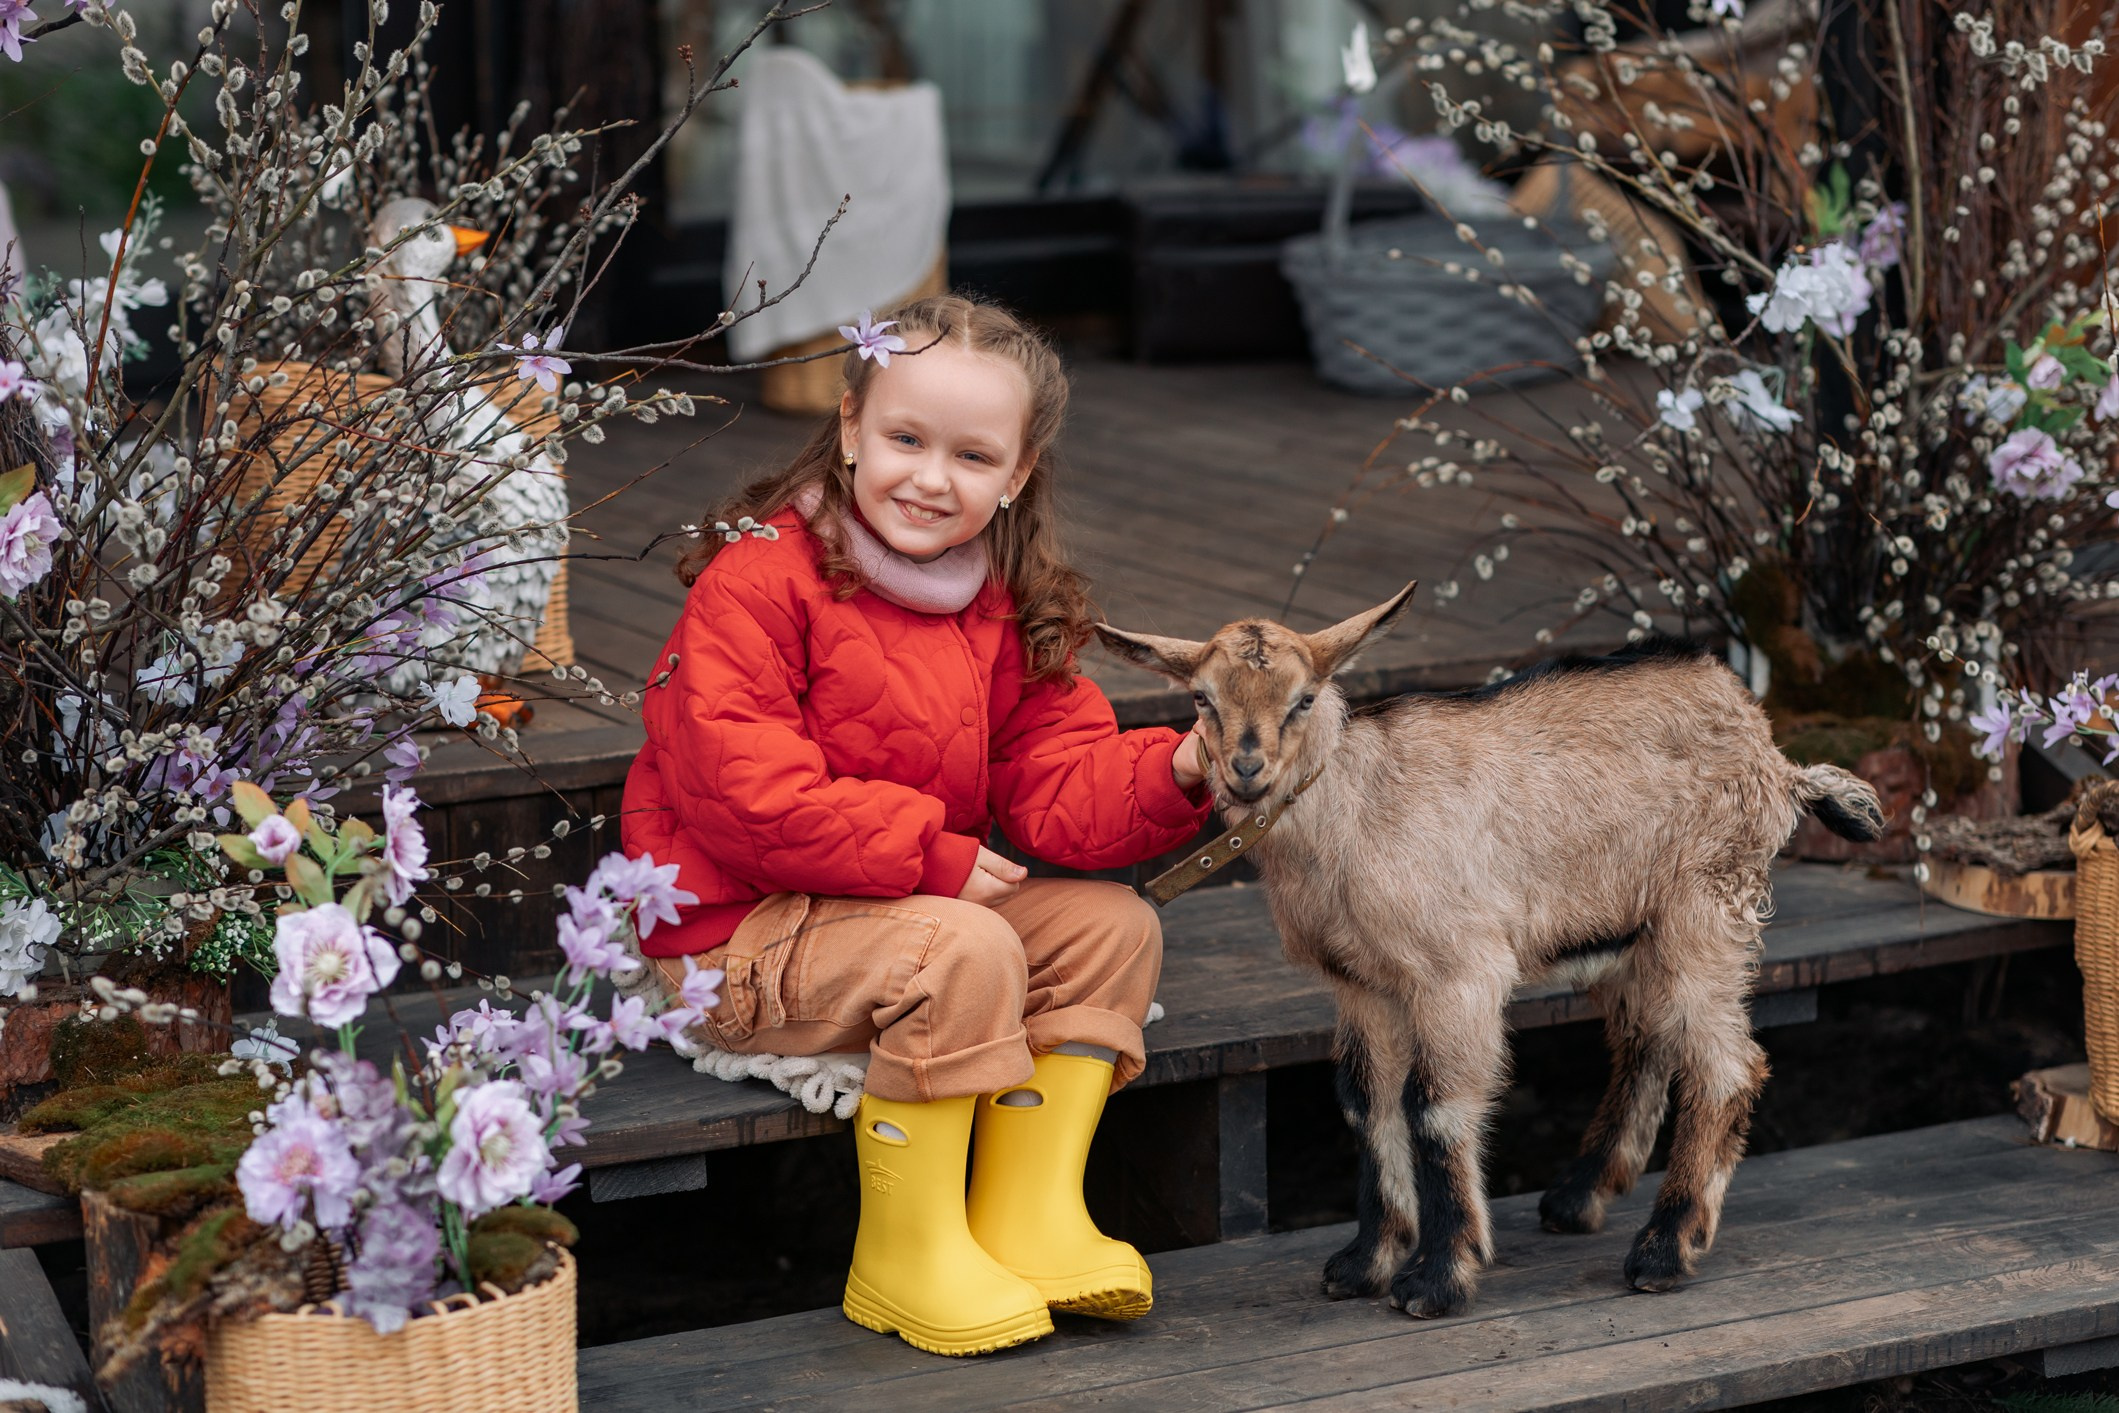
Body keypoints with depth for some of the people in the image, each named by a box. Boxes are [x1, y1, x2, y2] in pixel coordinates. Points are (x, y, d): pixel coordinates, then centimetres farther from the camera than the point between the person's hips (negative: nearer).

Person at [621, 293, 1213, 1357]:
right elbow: (748, 794, -24)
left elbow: (1059, 789, 1)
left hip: (916, 904, 8)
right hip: (731, 938, -8)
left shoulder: (1004, 615, 7)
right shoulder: (760, 580, -17)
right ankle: (907, 1257, -17)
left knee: (1113, 923, -4)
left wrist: (1171, 773, -20)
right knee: (965, 950, -30)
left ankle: (1029, 1219, -2)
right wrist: (932, 857, -22)